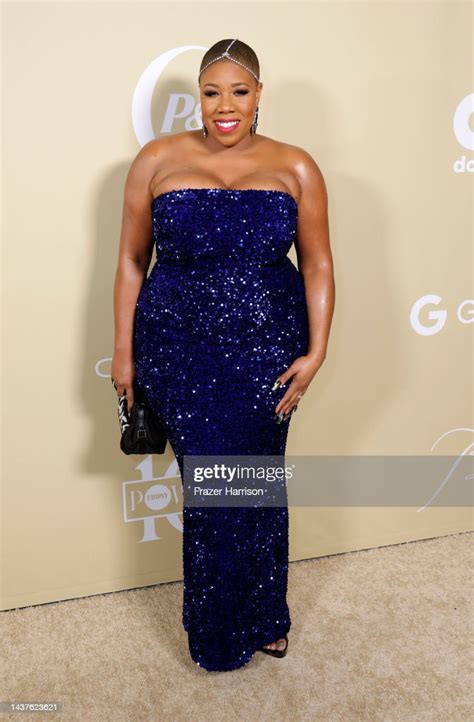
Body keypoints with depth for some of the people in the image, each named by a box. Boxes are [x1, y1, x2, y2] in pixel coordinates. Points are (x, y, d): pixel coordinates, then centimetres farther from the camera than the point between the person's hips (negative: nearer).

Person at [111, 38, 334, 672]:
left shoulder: (296, 167, 2)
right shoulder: (158, 160, 0)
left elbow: (317, 264, 3)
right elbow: (131, 260, 3)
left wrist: (316, 351, -6)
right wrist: (124, 352, 2)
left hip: (267, 354, 1)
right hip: (182, 354, -1)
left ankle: (265, 615, 38)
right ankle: (219, 632, 30)